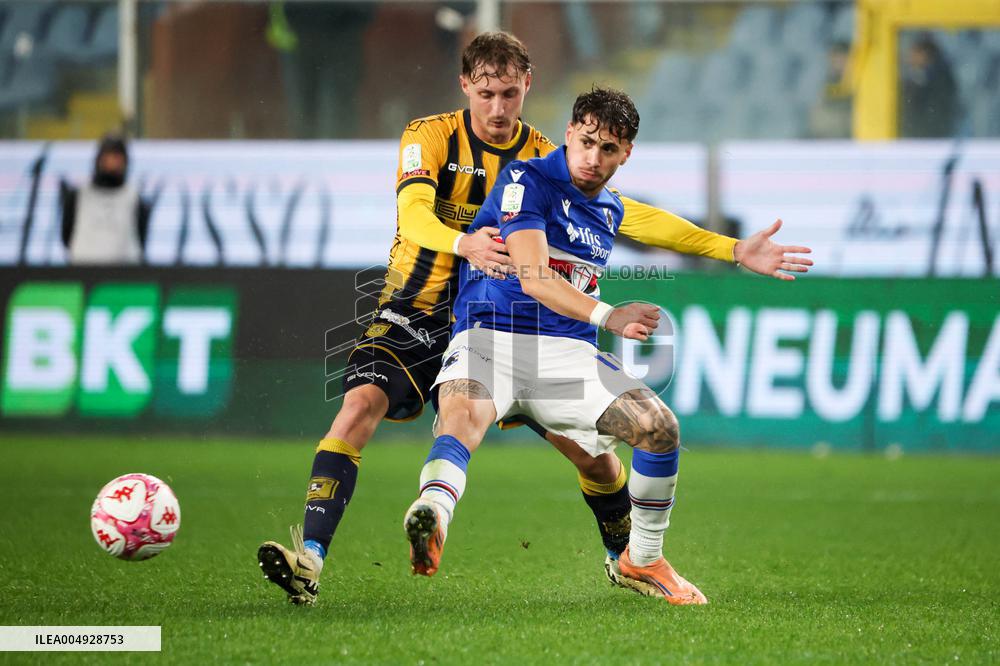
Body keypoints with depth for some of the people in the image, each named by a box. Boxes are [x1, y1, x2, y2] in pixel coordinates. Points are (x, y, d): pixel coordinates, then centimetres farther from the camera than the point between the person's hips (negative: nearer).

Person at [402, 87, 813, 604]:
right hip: (489, 336, -6)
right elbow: (533, 277, -20)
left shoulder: (611, 209, 15)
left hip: (568, 350, 6)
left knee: (660, 427, -10)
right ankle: (431, 515, -67)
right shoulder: (528, 180, -7)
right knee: (463, 415, -37)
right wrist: (607, 316, -34)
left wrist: (739, 253, 35)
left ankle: (642, 560, 12)